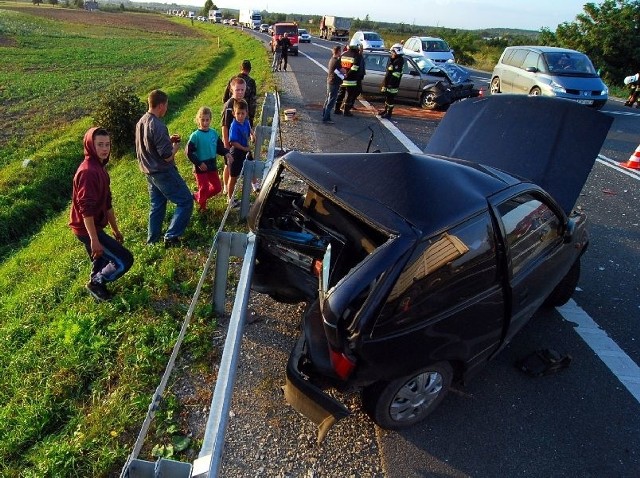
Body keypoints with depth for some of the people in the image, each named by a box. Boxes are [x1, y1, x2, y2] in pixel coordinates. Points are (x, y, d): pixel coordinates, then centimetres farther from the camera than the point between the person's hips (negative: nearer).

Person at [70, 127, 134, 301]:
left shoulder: (99, 168, 10)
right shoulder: (88, 171, -23)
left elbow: (106, 202, 16)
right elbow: (86, 209, -28)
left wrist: (115, 229, 20)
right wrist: (94, 240, -29)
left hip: (93, 227, 10)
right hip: (87, 229, -10)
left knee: (102, 261, 24)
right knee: (124, 260, -6)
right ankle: (96, 283, 12)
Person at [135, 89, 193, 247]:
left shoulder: (141, 122, 5)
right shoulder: (158, 126, -24)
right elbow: (167, 156, -23)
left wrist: (168, 140, 9)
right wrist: (176, 145, -4)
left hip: (149, 172, 9)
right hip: (163, 173, -9)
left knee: (157, 205, 20)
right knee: (186, 201, 1)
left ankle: (152, 239, 29)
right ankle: (171, 237, -1)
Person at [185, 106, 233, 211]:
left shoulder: (214, 133, -1)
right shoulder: (195, 136, -16)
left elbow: (219, 147, 10)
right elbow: (189, 153, -15)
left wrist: (226, 153, -9)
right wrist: (199, 163, -20)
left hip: (212, 165, 6)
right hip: (200, 167, -6)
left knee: (217, 188, 12)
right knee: (204, 188, 3)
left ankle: (197, 197, 32)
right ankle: (202, 206, 29)